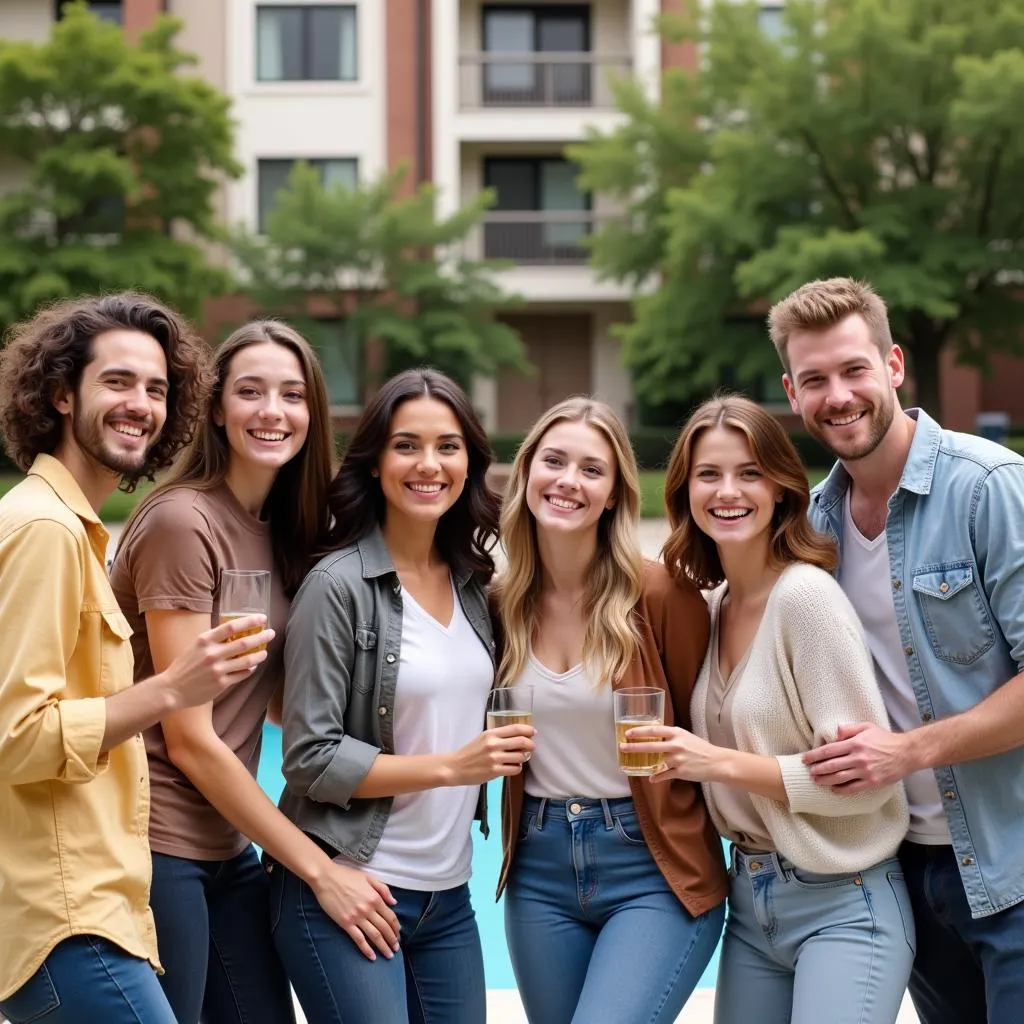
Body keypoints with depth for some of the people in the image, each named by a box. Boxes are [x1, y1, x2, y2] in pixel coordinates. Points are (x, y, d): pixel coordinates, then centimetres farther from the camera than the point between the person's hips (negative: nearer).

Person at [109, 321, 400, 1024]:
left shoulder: (283, 530, 9)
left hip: (231, 848, 7)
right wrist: (319, 869, -12)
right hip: (158, 846, -7)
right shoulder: (182, 521, -15)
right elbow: (190, 739, -16)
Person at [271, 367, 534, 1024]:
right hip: (348, 894, -6)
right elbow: (311, 758, -13)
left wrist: (499, 750, 3)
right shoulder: (339, 587, -11)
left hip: (448, 896, 6)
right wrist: (452, 766, -17)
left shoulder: (474, 582, 7)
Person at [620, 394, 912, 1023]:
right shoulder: (712, 604, 7)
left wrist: (724, 763, -21)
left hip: (842, 903, -7)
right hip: (750, 900, 7)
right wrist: (683, 757, 0)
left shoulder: (805, 595, -16)